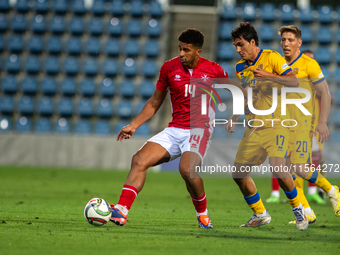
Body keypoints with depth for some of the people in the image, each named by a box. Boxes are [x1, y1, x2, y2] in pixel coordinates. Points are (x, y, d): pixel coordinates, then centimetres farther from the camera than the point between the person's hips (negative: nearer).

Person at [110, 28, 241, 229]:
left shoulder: (213, 70, -3)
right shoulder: (169, 67, 5)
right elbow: (155, 102, 16)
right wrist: (133, 126, 10)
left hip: (199, 130, -4)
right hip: (174, 130, 4)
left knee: (187, 169, -31)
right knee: (139, 160, -17)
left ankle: (203, 215, -6)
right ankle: (121, 211, -25)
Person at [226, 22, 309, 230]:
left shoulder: (271, 57, -7)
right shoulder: (240, 67, 13)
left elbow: (294, 82, -16)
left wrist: (269, 76, -25)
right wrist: (234, 117, 12)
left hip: (275, 125, -7)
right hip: (253, 128, 7)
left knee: (277, 168, -24)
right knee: (239, 173, 1)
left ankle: (298, 210, -3)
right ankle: (260, 215, 17)